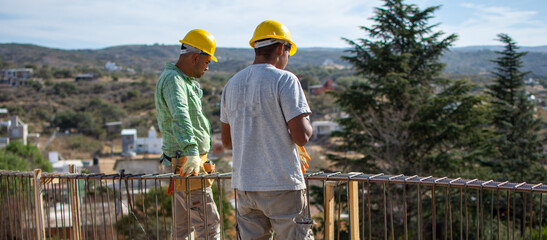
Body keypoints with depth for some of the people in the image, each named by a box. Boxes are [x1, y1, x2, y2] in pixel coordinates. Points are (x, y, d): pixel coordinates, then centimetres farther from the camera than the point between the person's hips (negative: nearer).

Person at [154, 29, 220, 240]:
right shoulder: (173, 80, -17)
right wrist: (191, 152, -45)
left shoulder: (184, 81, 16)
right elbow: (180, 116, -34)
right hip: (187, 163, -10)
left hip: (190, 161, 10)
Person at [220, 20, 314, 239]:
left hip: (243, 185, 6)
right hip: (282, 184, -6)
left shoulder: (232, 84, 10)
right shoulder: (284, 80, -9)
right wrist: (307, 123, 6)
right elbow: (301, 137, -15)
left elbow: (227, 140, 17)